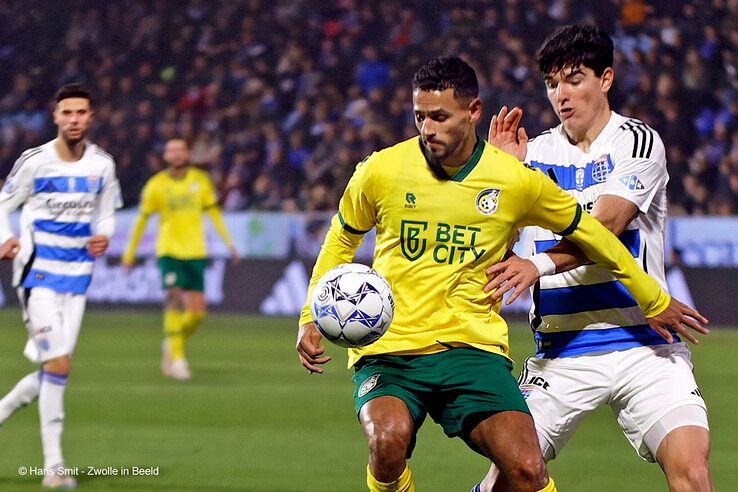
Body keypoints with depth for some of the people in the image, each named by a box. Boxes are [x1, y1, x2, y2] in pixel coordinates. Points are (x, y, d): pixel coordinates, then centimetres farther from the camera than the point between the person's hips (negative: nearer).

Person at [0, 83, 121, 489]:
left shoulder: (101, 164, 5)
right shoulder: (35, 161, -5)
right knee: (58, 363, -16)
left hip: (77, 276, 5)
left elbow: (106, 213, 17)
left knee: (52, 369, 2)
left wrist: (103, 236, -5)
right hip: (38, 272, -5)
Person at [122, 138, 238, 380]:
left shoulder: (200, 180, 5)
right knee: (175, 300, -20)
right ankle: (176, 358, -16)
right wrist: (129, 252, 7)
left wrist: (228, 242, 10)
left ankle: (172, 343, 26)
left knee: (197, 311, -1)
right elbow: (142, 219, 6)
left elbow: (213, 212, 15)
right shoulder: (156, 185, -2)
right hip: (168, 250, -3)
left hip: (195, 251, 3)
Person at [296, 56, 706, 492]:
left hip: (473, 346, 1)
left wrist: (654, 301, 24)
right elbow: (342, 239, 16)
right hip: (388, 352, -1)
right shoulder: (381, 170, -3)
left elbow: (586, 232, 15)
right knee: (389, 439, -31)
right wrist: (312, 317, 6)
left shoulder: (518, 181, -2)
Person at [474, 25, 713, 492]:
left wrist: (541, 265, -33)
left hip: (643, 343, -3)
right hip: (560, 352, 3)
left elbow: (605, 226, -18)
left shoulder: (638, 141, -3)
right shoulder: (534, 152, 10)